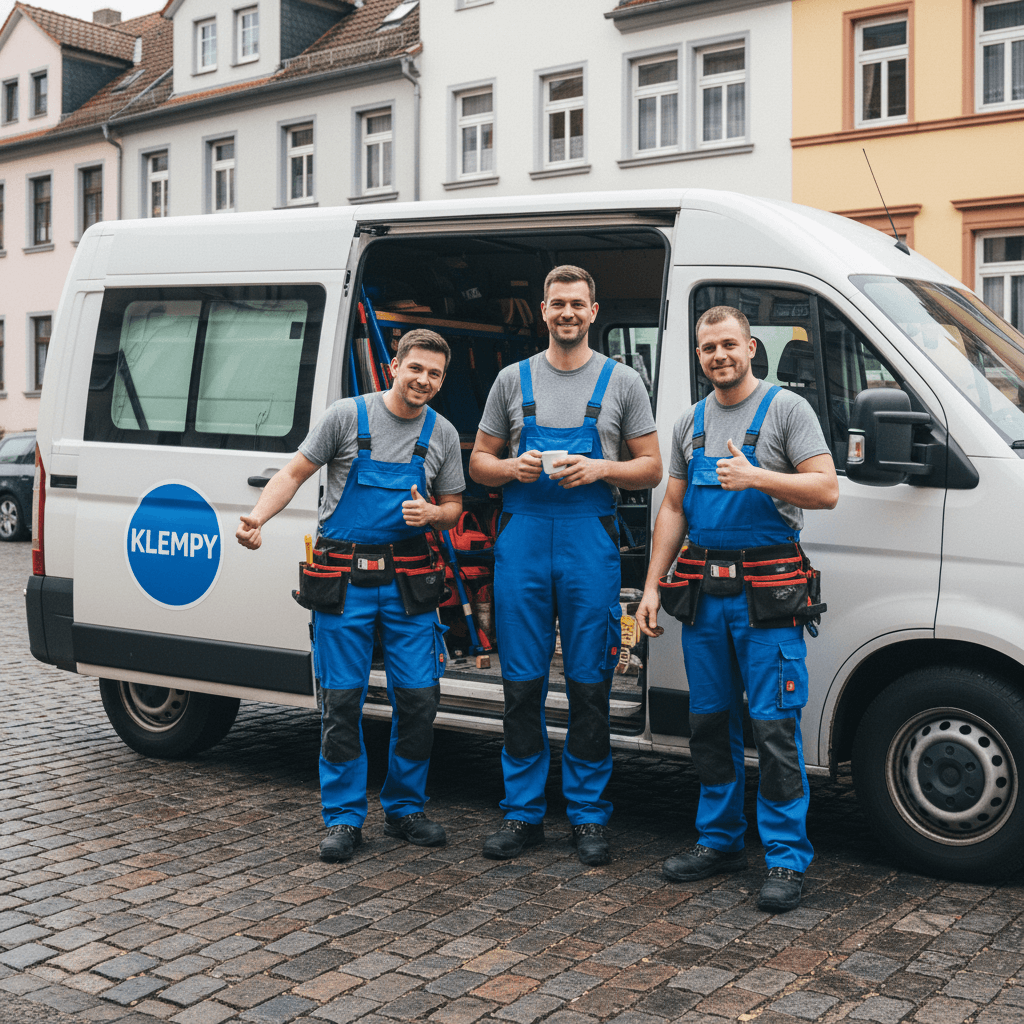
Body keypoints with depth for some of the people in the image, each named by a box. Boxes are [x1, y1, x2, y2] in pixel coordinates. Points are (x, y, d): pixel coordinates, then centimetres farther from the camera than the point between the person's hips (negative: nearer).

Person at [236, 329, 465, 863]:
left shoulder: (442, 434, 8)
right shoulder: (348, 415, -1)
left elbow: (453, 507, 15)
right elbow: (295, 473, -1)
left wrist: (432, 514, -9)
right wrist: (256, 517, -17)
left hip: (407, 580, 3)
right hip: (344, 576, -3)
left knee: (419, 697, 2)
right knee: (342, 699, 1)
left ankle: (404, 808, 20)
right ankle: (344, 817, 14)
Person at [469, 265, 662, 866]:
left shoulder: (622, 382, 8)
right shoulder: (514, 380, 13)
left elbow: (652, 468, 7)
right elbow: (479, 463, 15)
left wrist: (601, 468, -11)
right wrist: (514, 467, -7)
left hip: (590, 542, -1)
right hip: (522, 540, 2)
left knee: (590, 684, 1)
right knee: (522, 683, 5)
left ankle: (590, 816, 12)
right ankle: (524, 814, 15)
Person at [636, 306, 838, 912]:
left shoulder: (786, 409, -1)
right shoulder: (690, 423, 16)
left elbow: (826, 491, -9)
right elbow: (673, 510, 18)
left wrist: (755, 476, -21)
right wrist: (652, 585, 12)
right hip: (704, 590, 6)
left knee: (775, 725, -6)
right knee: (710, 721, 11)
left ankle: (787, 856, 2)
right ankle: (721, 841, 24)